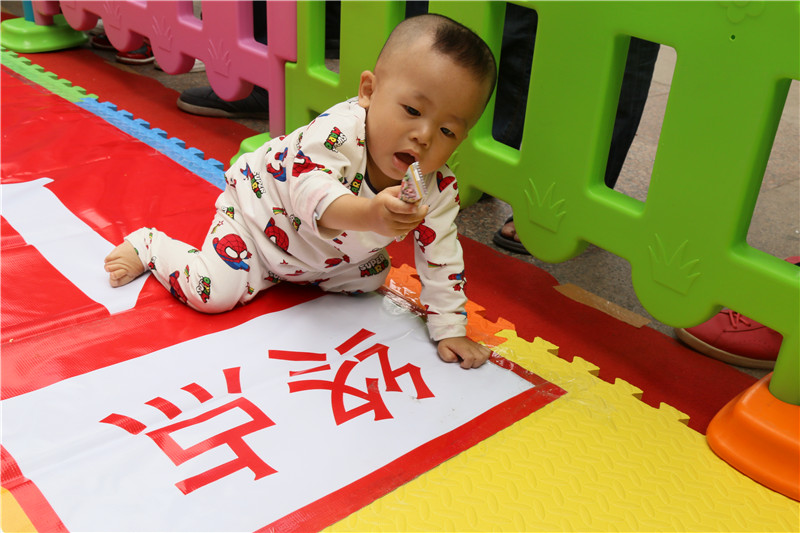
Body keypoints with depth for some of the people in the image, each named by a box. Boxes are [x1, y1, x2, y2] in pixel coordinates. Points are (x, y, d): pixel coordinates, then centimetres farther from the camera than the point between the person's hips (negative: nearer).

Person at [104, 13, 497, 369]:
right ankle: (148, 245, 14)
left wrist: (449, 330, -17)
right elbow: (311, 188, -53)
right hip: (256, 204, -6)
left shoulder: (438, 190, -22)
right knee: (214, 292, -16)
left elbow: (440, 258, -13)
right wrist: (369, 214, -71)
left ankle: (290, 272, 24)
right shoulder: (341, 130, -39)